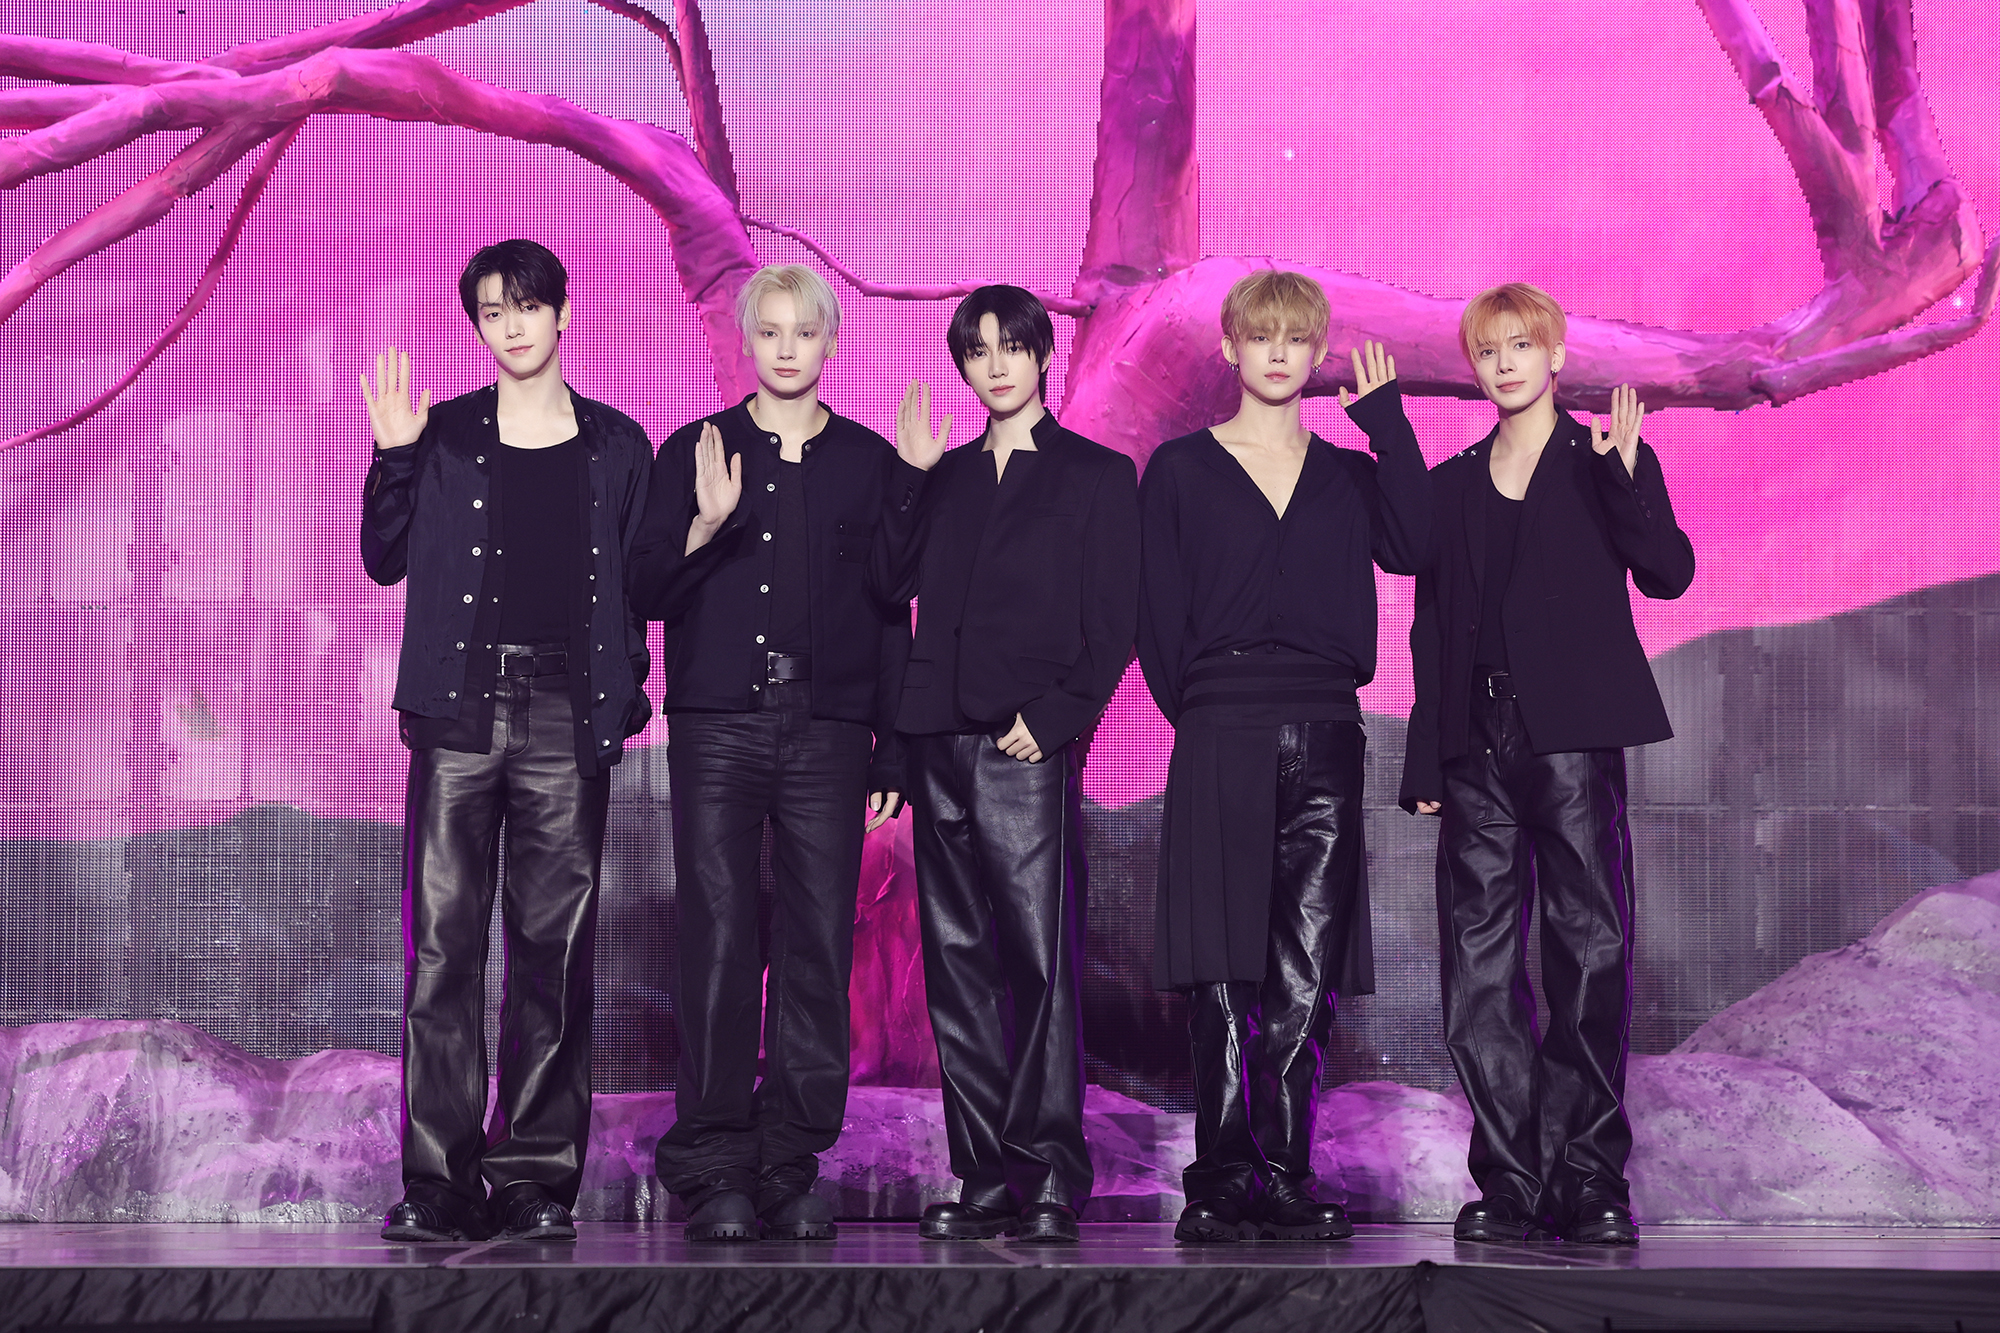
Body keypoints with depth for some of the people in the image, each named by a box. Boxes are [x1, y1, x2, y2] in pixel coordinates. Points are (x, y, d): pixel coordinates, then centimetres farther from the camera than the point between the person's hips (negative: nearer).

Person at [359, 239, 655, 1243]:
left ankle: (538, 1177, 5)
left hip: (568, 717, 0)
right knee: (442, 944, -5)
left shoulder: (617, 446, 12)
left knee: (555, 951, 0)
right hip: (462, 709, 0)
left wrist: (625, 688, 1)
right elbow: (385, 560, 8)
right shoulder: (442, 437, 11)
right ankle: (440, 1179, -1)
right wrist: (393, 455, -3)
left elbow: (638, 583, 13)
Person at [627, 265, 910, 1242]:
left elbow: (892, 613, 11)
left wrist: (891, 752, 5)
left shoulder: (868, 463, 12)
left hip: (826, 730, 1)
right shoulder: (694, 453, 10)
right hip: (718, 728, -1)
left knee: (819, 947, -3)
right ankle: (715, 1174, -3)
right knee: (718, 942, -7)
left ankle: (791, 1169, 4)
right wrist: (705, 527, -12)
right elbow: (647, 594, 6)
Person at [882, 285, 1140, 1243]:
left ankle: (1050, 1179, -10)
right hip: (941, 740, 5)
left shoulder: (1096, 475, 7)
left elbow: (1112, 627, 1)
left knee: (1039, 957, -11)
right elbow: (892, 585, 7)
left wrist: (1054, 717, -11)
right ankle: (985, 1176, 8)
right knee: (957, 959, 4)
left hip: (1028, 741, -5)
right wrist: (912, 477, 2)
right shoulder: (947, 476, 20)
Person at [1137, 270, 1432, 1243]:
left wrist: (1386, 417, -2)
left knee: (1308, 977, 1)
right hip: (1220, 743, -3)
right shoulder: (1180, 470, 9)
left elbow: (1414, 547, -4)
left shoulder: (1347, 474, 16)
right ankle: (1223, 1182, -2)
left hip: (1325, 736, 3)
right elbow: (1159, 617, 5)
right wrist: (1203, 715, -2)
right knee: (1228, 972, -6)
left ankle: (1285, 1176, 5)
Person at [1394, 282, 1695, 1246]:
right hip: (1477, 749, 3)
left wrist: (1626, 478, -19)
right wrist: (1423, 762, 10)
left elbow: (1669, 573, -6)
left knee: (1591, 952, -6)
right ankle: (1512, 1183, 3)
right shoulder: (1451, 485, 17)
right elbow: (1430, 631, 16)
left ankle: (1590, 1182, -1)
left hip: (1572, 740, -3)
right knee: (1478, 967, -1)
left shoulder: (1604, 462, 8)